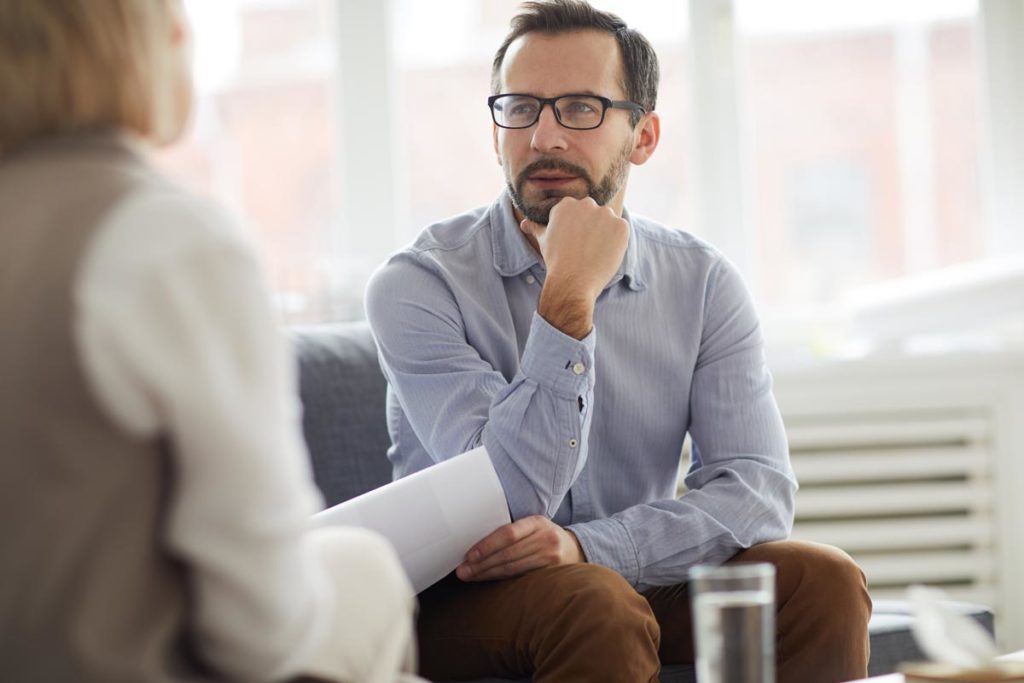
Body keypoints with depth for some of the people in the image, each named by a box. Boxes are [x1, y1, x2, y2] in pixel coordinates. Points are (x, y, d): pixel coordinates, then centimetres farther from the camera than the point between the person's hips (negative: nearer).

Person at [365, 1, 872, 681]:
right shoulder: (419, 284, -12)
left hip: (639, 577, 4)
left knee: (825, 581, -20)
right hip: (464, 598, -4)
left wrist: (587, 545, -27)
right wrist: (569, 302, -26)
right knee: (598, 609, -36)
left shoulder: (703, 284, 0)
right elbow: (508, 502, -20)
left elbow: (757, 488, -11)